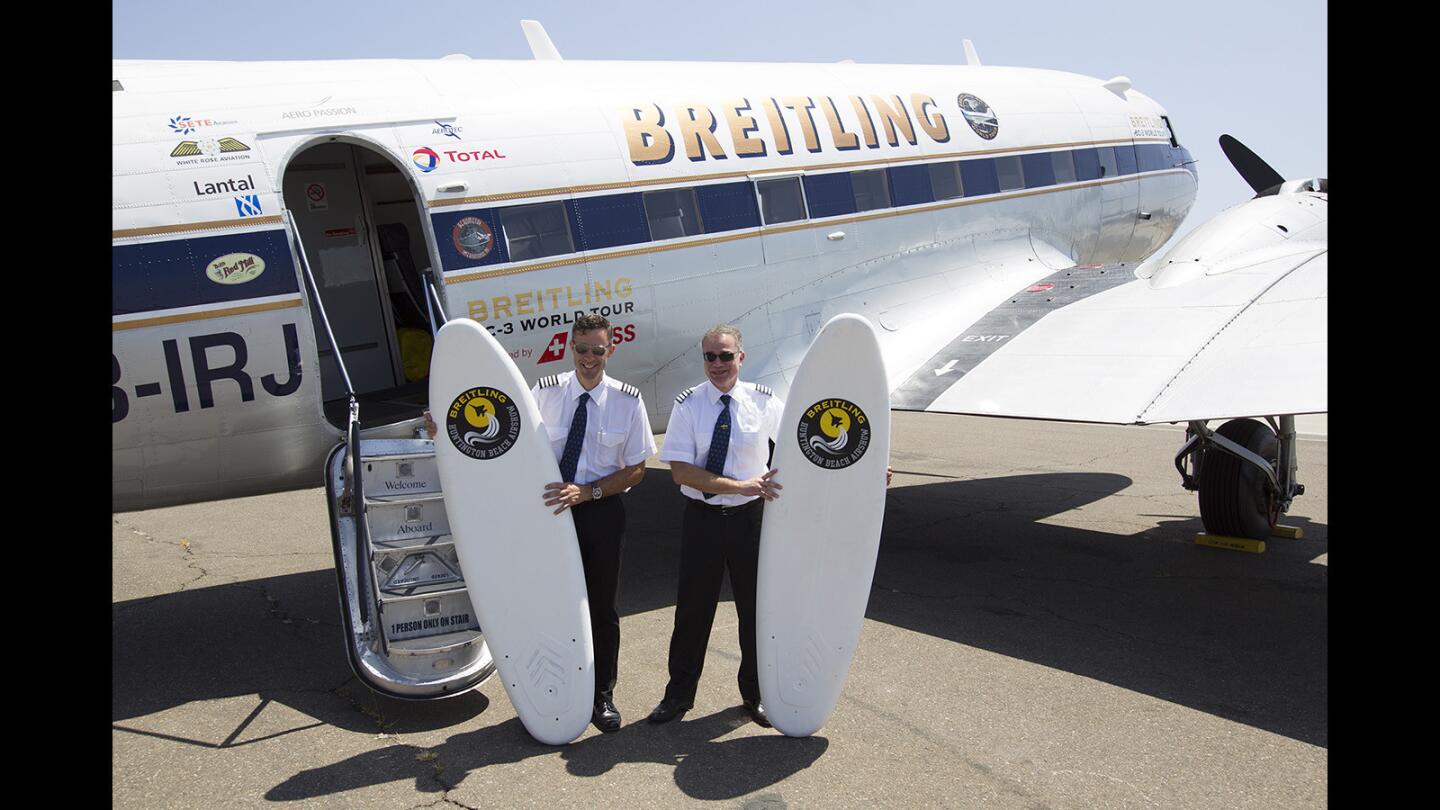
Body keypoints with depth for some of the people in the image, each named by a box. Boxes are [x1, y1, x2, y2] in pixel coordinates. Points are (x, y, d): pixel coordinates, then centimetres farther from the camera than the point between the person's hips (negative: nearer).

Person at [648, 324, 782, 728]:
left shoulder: (765, 402, -3)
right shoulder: (688, 405, -6)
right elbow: (680, 470, -14)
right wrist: (741, 485, -21)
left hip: (751, 517, 1)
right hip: (702, 517, 0)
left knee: (755, 606, 12)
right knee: (693, 607, 9)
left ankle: (756, 693, 32)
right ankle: (679, 694, 28)